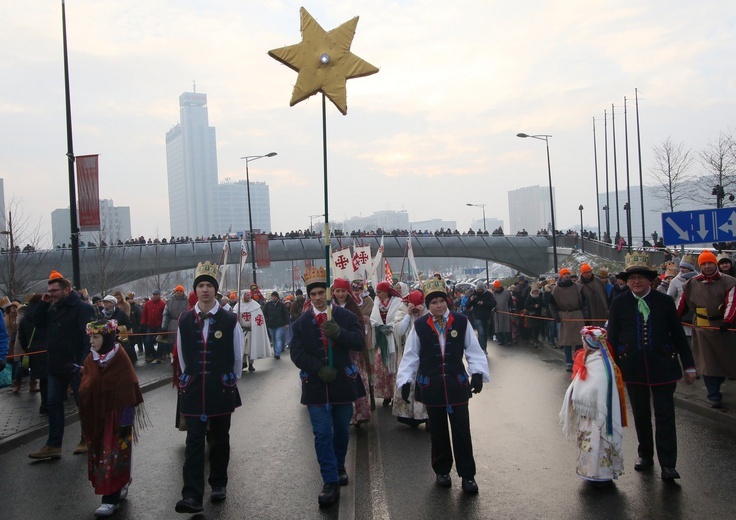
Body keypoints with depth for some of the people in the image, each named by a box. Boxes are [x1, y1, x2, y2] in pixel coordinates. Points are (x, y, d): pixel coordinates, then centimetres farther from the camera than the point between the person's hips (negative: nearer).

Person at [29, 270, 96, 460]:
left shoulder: (82, 308, -15)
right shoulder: (54, 307, 11)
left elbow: (89, 337, -21)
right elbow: (38, 324, 11)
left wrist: (84, 363, -26)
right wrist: (43, 303, -1)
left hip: (75, 365, -8)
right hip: (56, 365, 8)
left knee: (83, 402, 6)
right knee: (53, 403, 9)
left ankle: (87, 440, 21)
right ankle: (53, 445, 15)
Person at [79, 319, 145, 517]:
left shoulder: (120, 358, -13)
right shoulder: (91, 359, 5)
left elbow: (128, 391, -13)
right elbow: (84, 389, 10)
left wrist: (126, 421, -15)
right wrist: (85, 419, 8)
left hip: (115, 416, -6)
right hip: (95, 417, 6)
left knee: (113, 456, -3)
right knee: (99, 456, 12)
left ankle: (111, 499, 5)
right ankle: (119, 487, 31)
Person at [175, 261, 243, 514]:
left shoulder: (229, 320, -5)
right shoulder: (184, 320, 2)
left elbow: (238, 356, 4)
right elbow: (181, 355, 13)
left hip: (222, 390, -1)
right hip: (193, 390, 1)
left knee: (219, 439, 12)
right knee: (194, 441, -4)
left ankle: (219, 485, 29)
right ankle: (192, 496, -5)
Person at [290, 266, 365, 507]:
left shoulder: (345, 317, 0)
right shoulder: (301, 323, 2)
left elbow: (359, 342, -10)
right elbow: (297, 354, -5)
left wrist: (339, 333, -28)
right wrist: (319, 369, -19)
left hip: (343, 382, 1)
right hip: (315, 386, -1)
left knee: (342, 430, 14)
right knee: (322, 433, -4)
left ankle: (339, 466, 38)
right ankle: (330, 482, 0)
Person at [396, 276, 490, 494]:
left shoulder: (461, 322, -5)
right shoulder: (419, 325, -4)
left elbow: (474, 350, 1)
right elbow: (410, 356, 1)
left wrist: (477, 373, -11)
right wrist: (405, 381, -5)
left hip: (457, 384, 0)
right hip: (430, 386, 1)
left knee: (462, 430, 2)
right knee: (438, 430, 12)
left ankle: (467, 475, 14)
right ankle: (442, 471, 29)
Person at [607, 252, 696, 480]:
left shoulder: (664, 301, 1)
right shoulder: (619, 303, 1)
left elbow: (678, 335, 5)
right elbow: (612, 337, 3)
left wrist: (689, 365, 5)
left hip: (662, 366, -1)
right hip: (633, 367, 1)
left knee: (665, 415, -1)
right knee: (641, 415, 13)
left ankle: (668, 464, 4)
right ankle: (645, 455, 29)